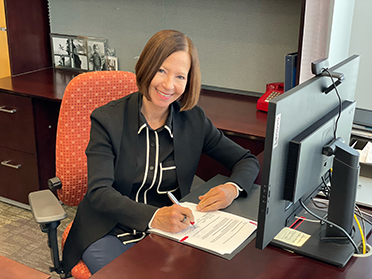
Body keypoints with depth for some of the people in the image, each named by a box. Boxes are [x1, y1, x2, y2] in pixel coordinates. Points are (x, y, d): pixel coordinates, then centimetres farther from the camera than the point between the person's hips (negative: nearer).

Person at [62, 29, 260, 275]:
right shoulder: (107, 120, -8)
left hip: (167, 231, 3)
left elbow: (247, 160, 7)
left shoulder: (194, 120, 1)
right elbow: (99, 192, -17)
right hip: (111, 233, -2)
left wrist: (232, 189, -17)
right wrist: (154, 216, -35)